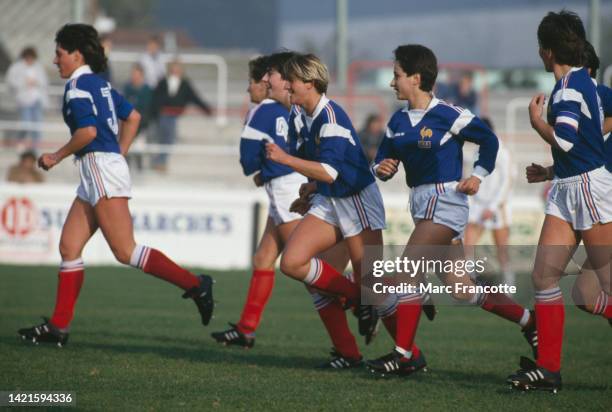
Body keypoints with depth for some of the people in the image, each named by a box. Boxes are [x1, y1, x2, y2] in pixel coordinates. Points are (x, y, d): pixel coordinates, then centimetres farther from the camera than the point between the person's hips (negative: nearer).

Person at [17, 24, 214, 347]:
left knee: (126, 252, -12)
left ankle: (195, 285, -13)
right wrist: (119, 154, 23)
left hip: (101, 168, -10)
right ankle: (58, 327, 7)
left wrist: (56, 157, -10)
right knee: (69, 247, 8)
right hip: (96, 175, 10)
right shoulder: (100, 84, 18)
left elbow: (88, 131, -22)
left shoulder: (78, 85, -10)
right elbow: (133, 117, 24)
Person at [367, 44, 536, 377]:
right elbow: (382, 160, 11)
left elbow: (489, 140, 0)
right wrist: (382, 168, -10)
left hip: (444, 198, -8)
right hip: (422, 201, 8)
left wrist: (478, 176, -5)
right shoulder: (398, 121, 10)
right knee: (459, 288, 8)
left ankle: (404, 355, -11)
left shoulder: (447, 115, -10)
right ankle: (528, 321, 20)